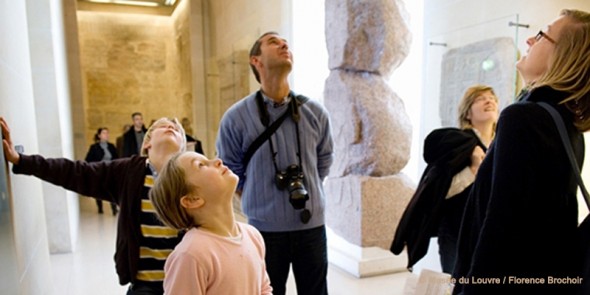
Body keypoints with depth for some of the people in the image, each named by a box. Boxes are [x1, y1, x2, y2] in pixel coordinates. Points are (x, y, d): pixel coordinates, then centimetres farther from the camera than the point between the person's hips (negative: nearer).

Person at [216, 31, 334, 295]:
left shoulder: (315, 113, -4)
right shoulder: (236, 117, -11)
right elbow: (230, 172, 2)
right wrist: (258, 202, 6)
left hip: (311, 225, 2)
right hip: (265, 229, -2)